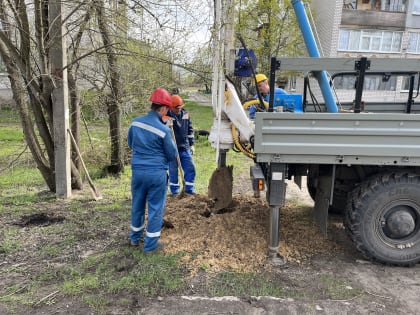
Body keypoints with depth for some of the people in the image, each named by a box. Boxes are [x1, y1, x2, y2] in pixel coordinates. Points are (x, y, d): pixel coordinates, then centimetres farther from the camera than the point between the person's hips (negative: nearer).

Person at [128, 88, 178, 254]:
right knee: (155, 208, 8)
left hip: (137, 170, 5)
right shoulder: (164, 130, -16)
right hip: (157, 173, -5)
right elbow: (173, 155, -5)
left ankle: (135, 237, 38)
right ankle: (150, 244, 17)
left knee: (137, 205, 20)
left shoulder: (135, 122, -1)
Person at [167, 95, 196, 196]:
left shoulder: (185, 114, 5)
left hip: (185, 148, 5)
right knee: (173, 171, 5)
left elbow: (190, 130, 14)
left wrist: (191, 144, 14)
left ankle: (189, 190, 19)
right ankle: (175, 192, 20)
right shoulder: (167, 115, -11)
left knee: (190, 169, 5)